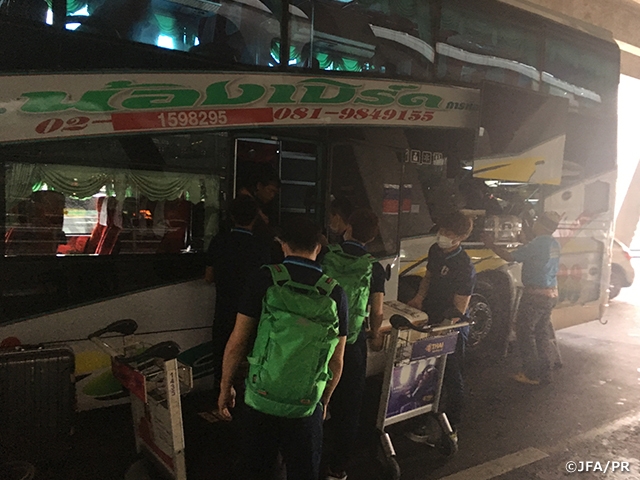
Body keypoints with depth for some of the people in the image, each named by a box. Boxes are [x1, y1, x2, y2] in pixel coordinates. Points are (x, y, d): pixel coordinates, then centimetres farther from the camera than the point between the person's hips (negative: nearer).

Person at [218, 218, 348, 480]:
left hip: (260, 400, 0)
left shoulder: (265, 279, -8)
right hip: (306, 408, 1)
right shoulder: (335, 293, -3)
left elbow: (237, 342, -7)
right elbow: (336, 363, 2)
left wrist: (225, 387, 7)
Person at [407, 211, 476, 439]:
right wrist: (419, 298, -2)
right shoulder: (435, 251, 0)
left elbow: (459, 309, -22)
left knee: (451, 379, 6)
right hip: (431, 322, 8)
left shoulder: (464, 267, -23)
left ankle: (449, 430, 20)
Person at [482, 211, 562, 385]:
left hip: (536, 294, -9)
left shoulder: (538, 243, -19)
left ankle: (531, 374, 7)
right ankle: (545, 373, 23)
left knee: (524, 331, 2)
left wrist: (491, 245, -6)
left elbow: (510, 256, -17)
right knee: (542, 333, 17)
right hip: (551, 294, 9)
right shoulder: (554, 244, 9)